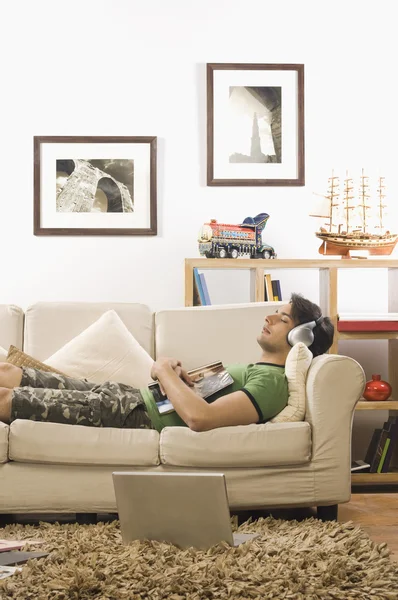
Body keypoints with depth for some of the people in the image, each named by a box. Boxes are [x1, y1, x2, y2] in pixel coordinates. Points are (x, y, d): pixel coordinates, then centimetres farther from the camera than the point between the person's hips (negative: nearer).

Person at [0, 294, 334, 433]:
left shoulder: (271, 383, -16)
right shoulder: (257, 369, 17)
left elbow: (199, 417, -30)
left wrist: (165, 372, -15)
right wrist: (182, 378, 1)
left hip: (139, 416, -9)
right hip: (132, 396, 10)